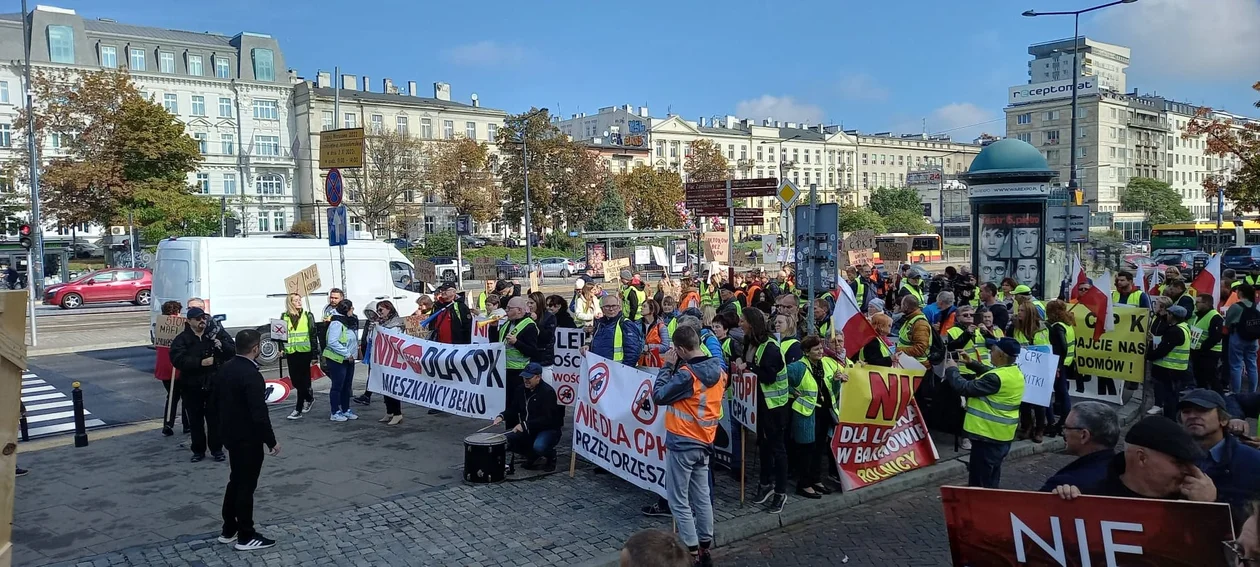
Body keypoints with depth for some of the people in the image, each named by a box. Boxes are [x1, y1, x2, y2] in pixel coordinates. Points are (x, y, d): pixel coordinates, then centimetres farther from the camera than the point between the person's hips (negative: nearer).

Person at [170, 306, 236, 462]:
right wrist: (200, 362, -25)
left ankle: (217, 449, 17)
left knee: (215, 418, 6)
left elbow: (232, 351, -4)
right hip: (192, 386, 0)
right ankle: (198, 450, 22)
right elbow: (177, 359, -16)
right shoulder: (182, 339, -3)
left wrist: (221, 345, -24)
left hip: (215, 384, 0)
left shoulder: (218, 333, 1)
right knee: (196, 420, 10)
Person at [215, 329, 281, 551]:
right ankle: (246, 537, 11)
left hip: (231, 434, 9)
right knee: (246, 486, 1)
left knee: (235, 482, 20)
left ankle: (228, 530, 29)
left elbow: (222, 400, 13)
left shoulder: (225, 368, 3)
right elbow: (259, 414, -25)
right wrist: (271, 441, -16)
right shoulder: (251, 375, -25)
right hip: (248, 439, -9)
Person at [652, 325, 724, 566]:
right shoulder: (719, 370, 2)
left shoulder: (686, 374, -22)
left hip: (681, 443, -8)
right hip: (704, 442, 8)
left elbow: (658, 396, -14)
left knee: (679, 502, 2)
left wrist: (668, 366, -7)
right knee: (702, 498, 15)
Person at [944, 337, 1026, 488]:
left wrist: (951, 369, -9)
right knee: (991, 479, 21)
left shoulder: (996, 378, -27)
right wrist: (972, 363, 15)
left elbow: (964, 388, -23)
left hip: (988, 434, -9)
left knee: (979, 481, 0)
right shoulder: (1016, 373, 3)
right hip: (1003, 434, 9)